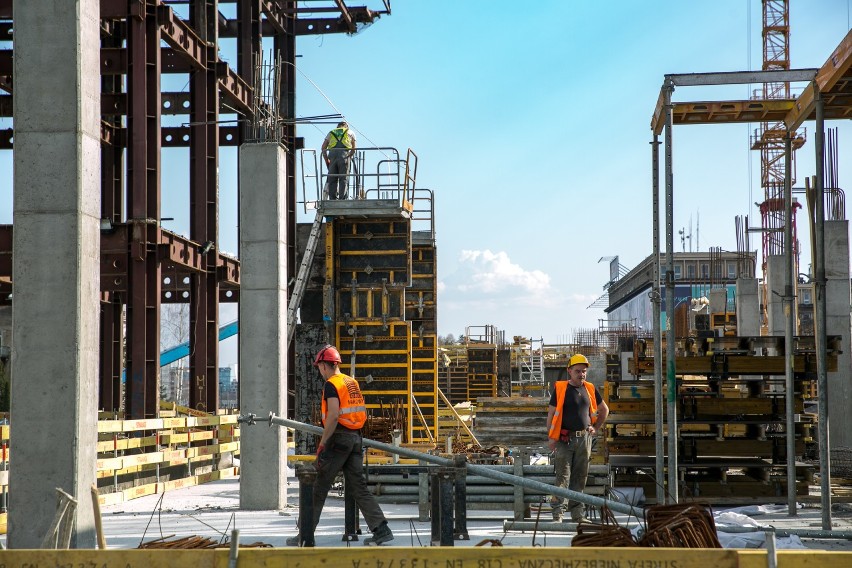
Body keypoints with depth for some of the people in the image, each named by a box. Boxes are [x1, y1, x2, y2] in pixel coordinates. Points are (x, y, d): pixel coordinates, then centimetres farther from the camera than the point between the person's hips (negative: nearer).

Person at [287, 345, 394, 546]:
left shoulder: (332, 384, -10)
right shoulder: (352, 382, 14)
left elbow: (333, 415, -20)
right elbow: (362, 413, 18)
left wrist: (322, 443, -17)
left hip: (338, 438, -8)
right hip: (355, 438, 8)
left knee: (320, 488, -1)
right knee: (359, 486, 8)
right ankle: (381, 530, 1)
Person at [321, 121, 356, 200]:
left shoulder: (331, 133, 28)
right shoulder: (350, 132, 25)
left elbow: (323, 148, 18)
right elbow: (353, 149, 19)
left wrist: (326, 160, 19)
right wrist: (349, 157, 31)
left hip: (332, 155, 2)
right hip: (344, 155, -2)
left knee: (332, 180, 4)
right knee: (343, 179, -4)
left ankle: (332, 199, -2)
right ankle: (342, 199, -13)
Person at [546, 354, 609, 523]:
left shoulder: (590, 389, 10)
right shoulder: (560, 388, -1)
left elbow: (604, 410, 25)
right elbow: (551, 413, -2)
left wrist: (596, 428, 15)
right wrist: (550, 437, -8)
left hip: (584, 439, 4)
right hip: (564, 439, -4)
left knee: (580, 478, 8)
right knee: (563, 478, -7)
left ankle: (578, 514, 12)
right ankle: (558, 514, -7)